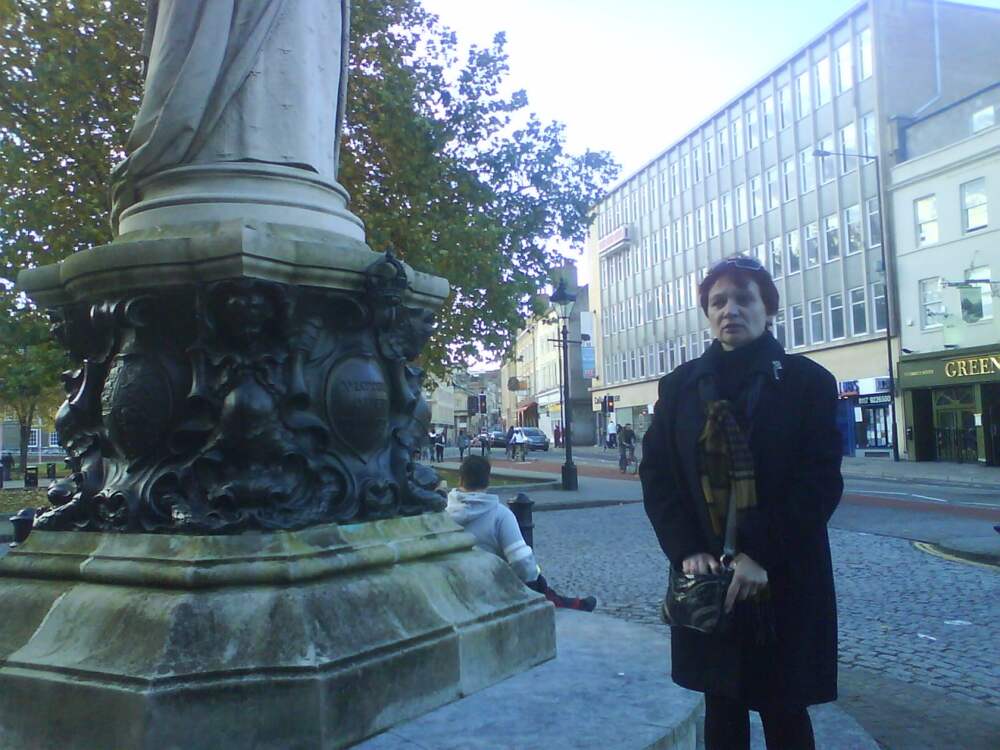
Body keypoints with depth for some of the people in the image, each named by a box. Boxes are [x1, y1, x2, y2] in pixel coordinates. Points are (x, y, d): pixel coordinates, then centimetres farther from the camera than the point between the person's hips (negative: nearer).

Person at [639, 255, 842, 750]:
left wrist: (762, 557, -17)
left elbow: (821, 481, -9)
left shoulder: (806, 381, -3)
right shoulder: (680, 385, 5)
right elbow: (656, 474, 1)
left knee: (784, 709, 8)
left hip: (786, 581, -2)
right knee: (721, 707, 14)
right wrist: (687, 550, -12)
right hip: (705, 578, 2)